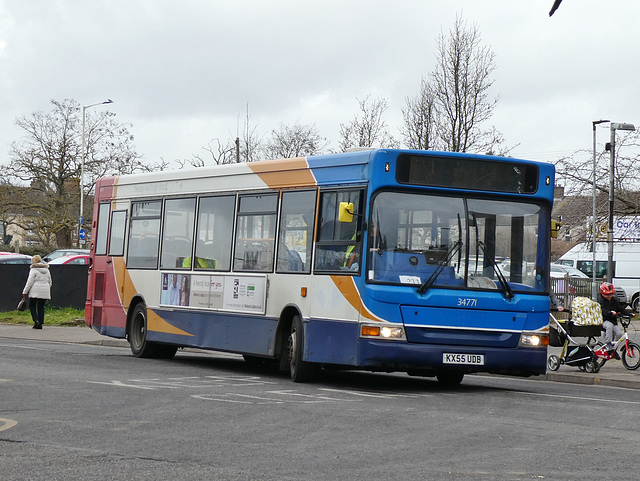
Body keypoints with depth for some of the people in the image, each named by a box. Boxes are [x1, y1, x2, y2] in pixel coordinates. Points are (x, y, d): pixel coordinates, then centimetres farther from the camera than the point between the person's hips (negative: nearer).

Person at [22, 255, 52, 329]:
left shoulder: (34, 270, -6)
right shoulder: (46, 270, 13)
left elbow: (30, 282, -9)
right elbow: (49, 282, 18)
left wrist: (25, 292, -4)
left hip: (35, 292, -5)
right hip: (45, 292, 5)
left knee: (32, 306, 6)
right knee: (41, 307, 9)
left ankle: (36, 320, -12)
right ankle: (40, 323, 4)